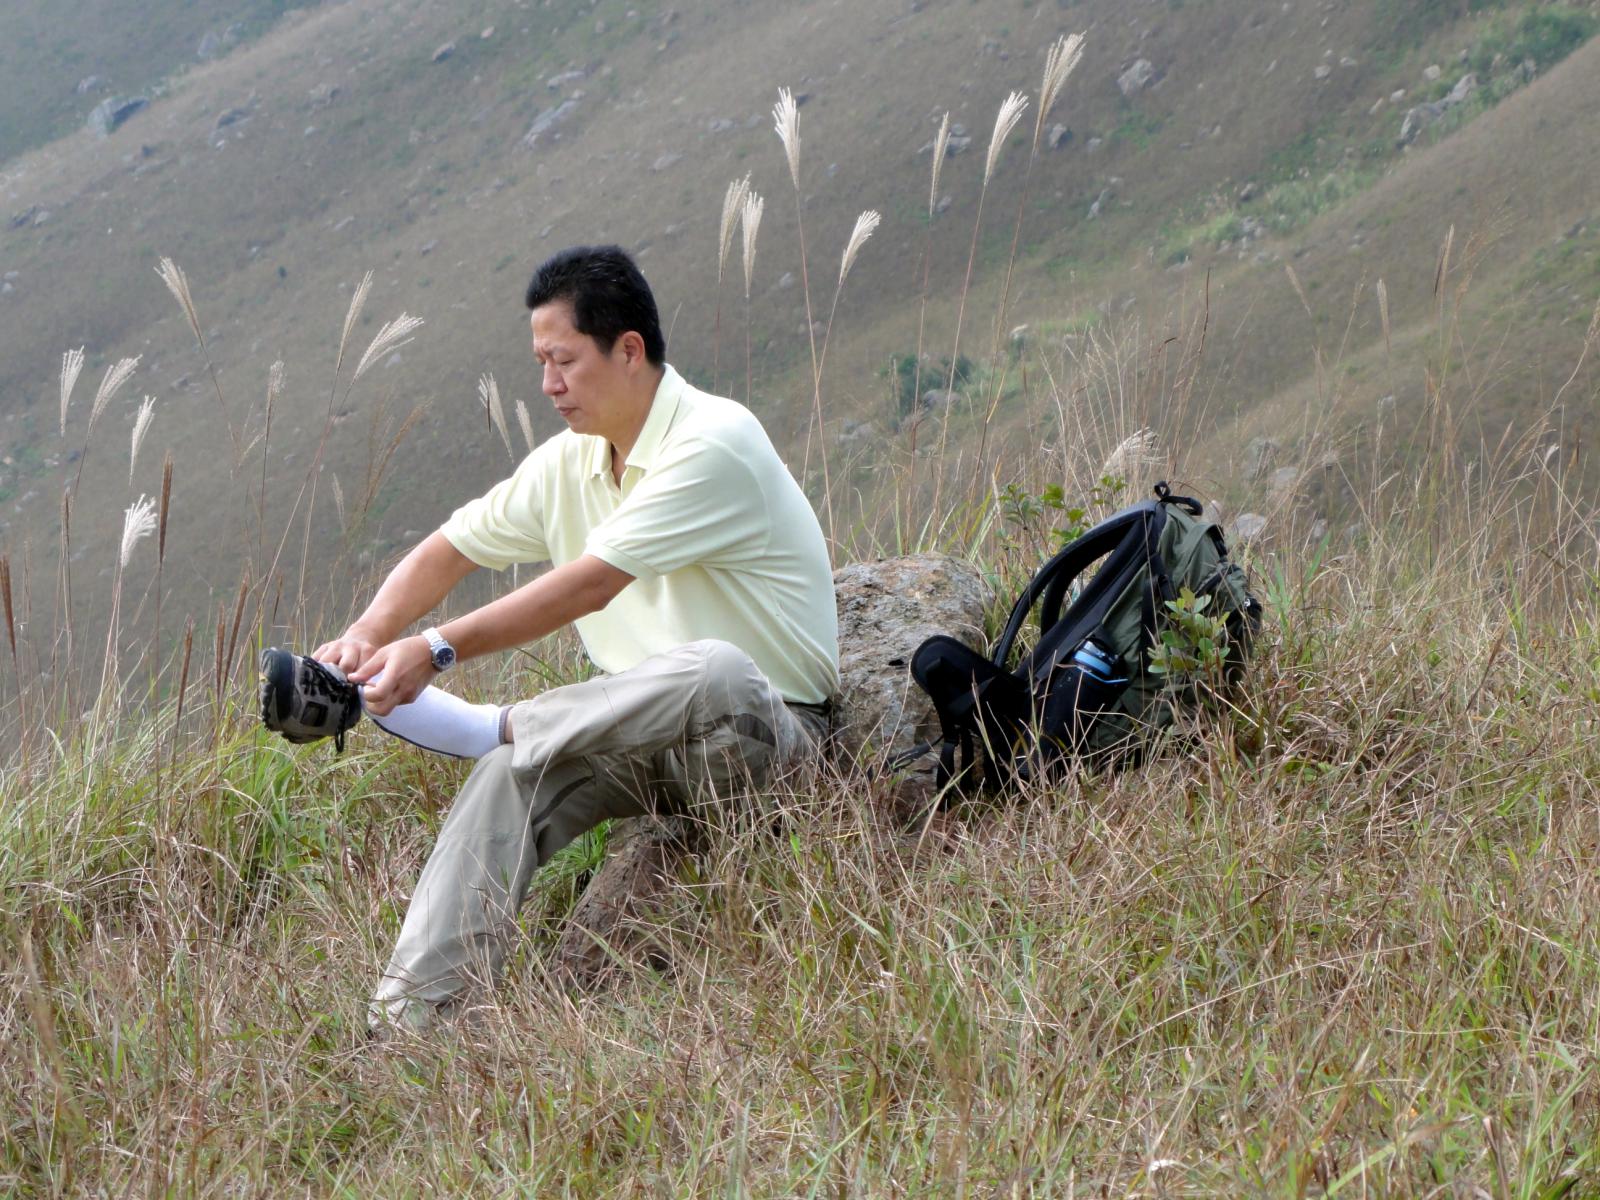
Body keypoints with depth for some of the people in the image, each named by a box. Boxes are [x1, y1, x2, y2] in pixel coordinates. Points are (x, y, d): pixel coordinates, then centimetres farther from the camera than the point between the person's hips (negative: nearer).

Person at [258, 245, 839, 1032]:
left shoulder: (713, 443, -17)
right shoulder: (569, 464, 10)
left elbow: (591, 584, -25)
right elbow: (449, 552, 15)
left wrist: (440, 649, -28)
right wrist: (366, 634, -6)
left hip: (769, 729, -7)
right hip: (643, 740, 7)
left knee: (713, 673, -41)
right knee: (511, 773, -21)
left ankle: (485, 727, -25)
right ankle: (408, 1016, -27)